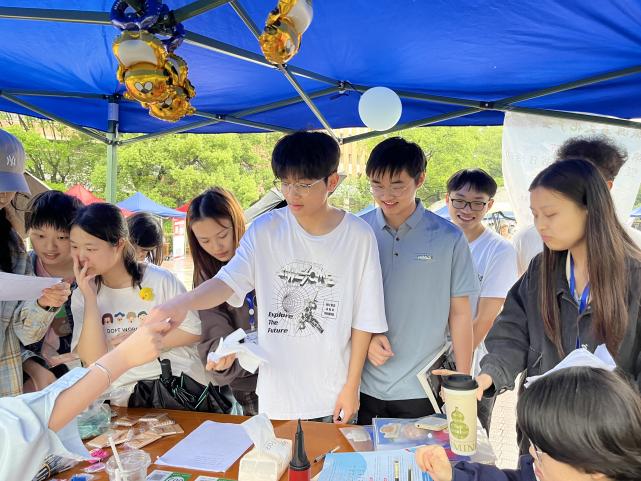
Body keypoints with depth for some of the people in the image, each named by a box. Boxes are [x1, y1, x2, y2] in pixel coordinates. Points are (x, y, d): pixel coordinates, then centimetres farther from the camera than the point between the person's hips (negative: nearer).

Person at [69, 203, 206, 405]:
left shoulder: (160, 280, -5)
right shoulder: (82, 294, 3)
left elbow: (194, 331, 0)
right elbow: (93, 358, -7)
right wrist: (90, 298, -13)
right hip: (124, 397, 2)